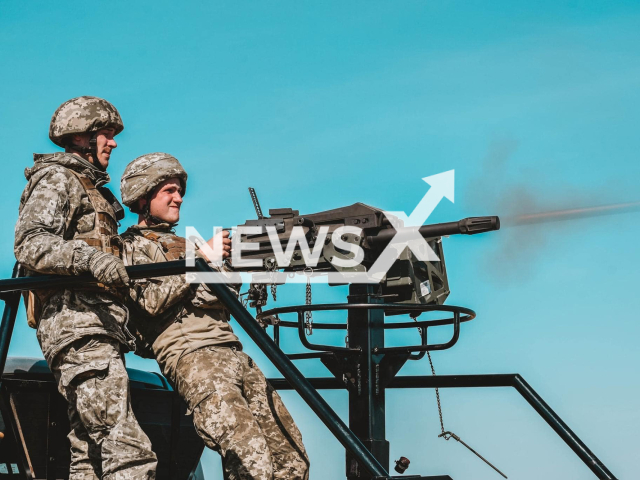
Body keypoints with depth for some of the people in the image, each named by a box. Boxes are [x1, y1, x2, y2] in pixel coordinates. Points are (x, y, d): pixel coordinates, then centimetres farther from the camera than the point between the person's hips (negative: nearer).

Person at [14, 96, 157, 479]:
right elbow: (30, 244, -15)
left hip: (98, 329, 10)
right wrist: (88, 257, -31)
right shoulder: (56, 179, 0)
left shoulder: (91, 186, 29)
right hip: (79, 327, -10)